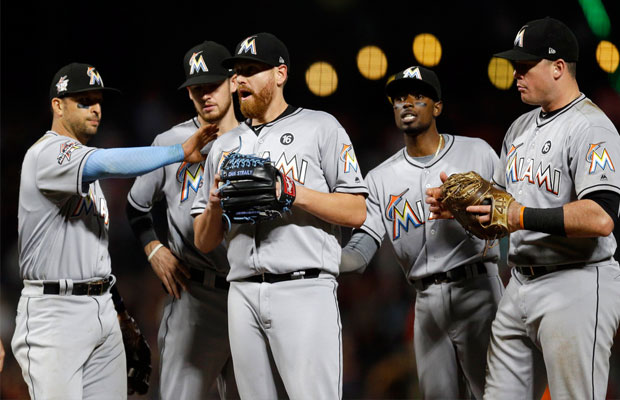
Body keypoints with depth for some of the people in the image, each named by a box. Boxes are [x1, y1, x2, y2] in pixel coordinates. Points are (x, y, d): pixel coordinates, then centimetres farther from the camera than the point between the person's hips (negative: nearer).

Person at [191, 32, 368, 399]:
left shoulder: (320, 127, 7)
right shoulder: (224, 146, 21)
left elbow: (356, 213, -2)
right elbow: (205, 242, 19)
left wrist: (295, 192, -13)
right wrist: (216, 204, -1)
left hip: (305, 290, -5)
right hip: (243, 295, 5)